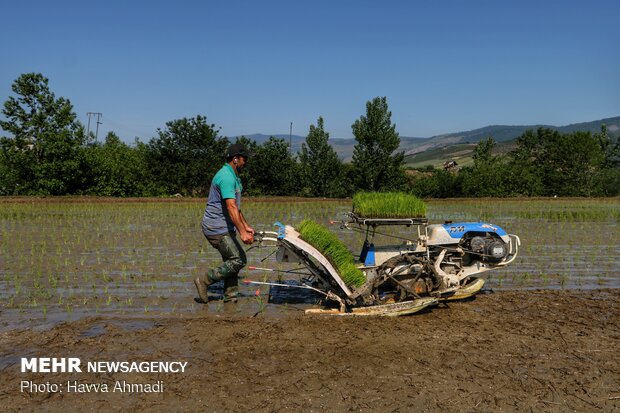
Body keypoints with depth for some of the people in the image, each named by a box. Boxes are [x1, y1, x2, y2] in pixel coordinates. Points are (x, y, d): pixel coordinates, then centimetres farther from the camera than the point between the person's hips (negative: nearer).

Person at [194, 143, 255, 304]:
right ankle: (204, 280, -1)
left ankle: (230, 296, 19)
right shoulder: (226, 177, -18)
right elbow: (231, 207, -27)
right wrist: (242, 232, -32)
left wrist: (246, 226, 24)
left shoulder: (233, 176, 16)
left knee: (231, 260, 12)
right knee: (239, 259, -10)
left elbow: (236, 207, 24)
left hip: (224, 227, 11)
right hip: (217, 228, -11)